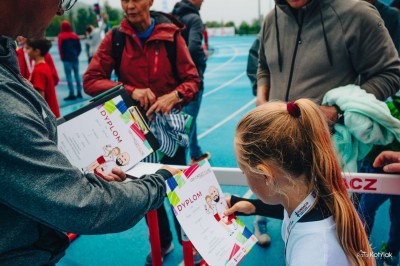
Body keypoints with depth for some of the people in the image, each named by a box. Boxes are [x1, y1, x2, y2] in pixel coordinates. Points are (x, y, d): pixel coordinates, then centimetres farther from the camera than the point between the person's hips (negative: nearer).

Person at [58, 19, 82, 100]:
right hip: (75, 58, 5)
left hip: (67, 59, -5)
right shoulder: (75, 35, 7)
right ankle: (79, 93, 14)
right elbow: (79, 48, 7)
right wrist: (76, 55, 16)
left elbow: (60, 48, -6)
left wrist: (62, 57, 7)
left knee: (69, 76, -3)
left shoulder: (61, 36, -6)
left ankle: (72, 94, -6)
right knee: (77, 75, 11)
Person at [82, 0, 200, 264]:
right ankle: (162, 242, 38)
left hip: (169, 122, -2)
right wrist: (130, 91, -24)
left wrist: (175, 95, -27)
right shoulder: (115, 37, -4)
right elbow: (91, 80, -9)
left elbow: (192, 79, -6)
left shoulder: (171, 35, -7)